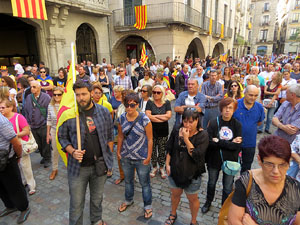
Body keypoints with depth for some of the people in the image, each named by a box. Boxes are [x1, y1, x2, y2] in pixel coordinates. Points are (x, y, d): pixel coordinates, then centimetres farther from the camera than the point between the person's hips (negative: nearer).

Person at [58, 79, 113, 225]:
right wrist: (72, 152, -17)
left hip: (100, 164, 2)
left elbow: (109, 136, 5)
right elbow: (62, 137, 0)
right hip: (78, 167, -2)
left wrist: (109, 157, 5)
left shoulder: (103, 112, -3)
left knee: (97, 198, 22)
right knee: (76, 203, 11)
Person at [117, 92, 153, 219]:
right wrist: (118, 152, 9)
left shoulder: (144, 119, -18)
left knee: (144, 183, 12)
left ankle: (148, 206, 35)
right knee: (128, 180, 25)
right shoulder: (121, 118, -5)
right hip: (126, 157, 4)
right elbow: (120, 136, 6)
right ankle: (128, 200, 50)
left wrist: (148, 157, -13)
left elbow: (150, 139, -13)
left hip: (141, 158, -4)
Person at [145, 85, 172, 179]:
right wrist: (162, 118, -14)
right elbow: (148, 116, -15)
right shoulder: (150, 102, -2)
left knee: (162, 150, 10)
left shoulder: (166, 103, 1)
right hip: (152, 130, 0)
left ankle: (161, 168, 28)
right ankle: (154, 167, 28)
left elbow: (169, 115, -12)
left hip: (163, 131, 0)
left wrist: (155, 116, -12)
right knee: (152, 150, 10)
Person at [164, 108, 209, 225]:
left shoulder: (202, 135, -18)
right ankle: (173, 214, 53)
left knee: (193, 199, 18)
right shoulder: (176, 131, -7)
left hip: (192, 174, -3)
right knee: (175, 194, 25)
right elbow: (169, 149, 4)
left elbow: (196, 155, -26)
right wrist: (167, 164, 0)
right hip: (175, 171, 4)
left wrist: (186, 139, -29)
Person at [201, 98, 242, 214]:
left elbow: (238, 145, -16)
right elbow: (209, 142, -21)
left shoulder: (237, 125, -8)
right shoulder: (213, 123, -12)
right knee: (211, 183, 22)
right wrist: (230, 143, -21)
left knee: (228, 188, 15)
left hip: (230, 161, 0)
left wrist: (219, 142, -21)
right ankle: (208, 202, 48)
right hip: (214, 160, 0)